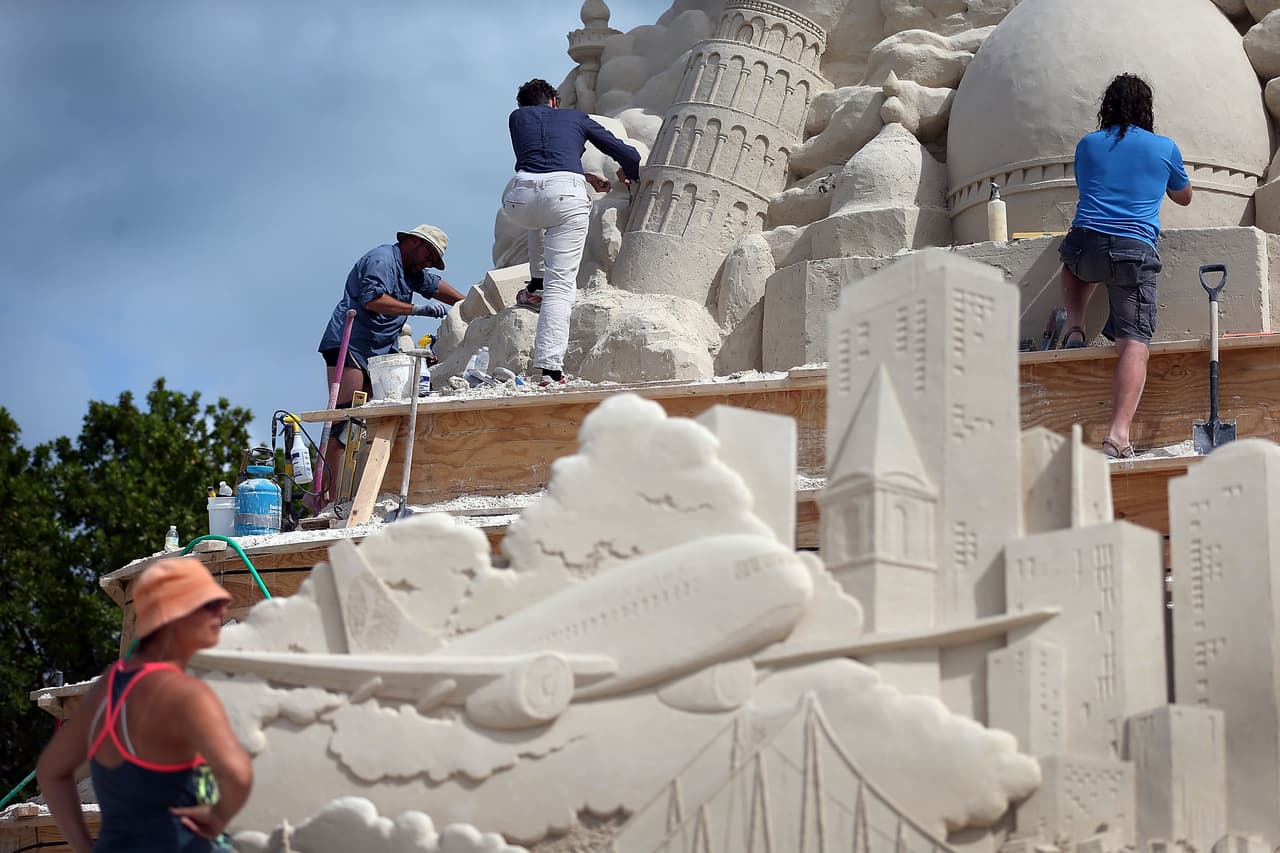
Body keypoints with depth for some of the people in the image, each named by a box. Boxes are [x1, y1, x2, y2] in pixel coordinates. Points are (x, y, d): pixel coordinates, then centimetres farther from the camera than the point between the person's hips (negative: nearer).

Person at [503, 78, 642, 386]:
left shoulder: (517, 117, 30)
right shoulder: (577, 117, 28)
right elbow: (629, 156, 30)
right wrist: (629, 174, 53)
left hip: (520, 197, 2)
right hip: (566, 195, -2)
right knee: (560, 285, -4)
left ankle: (536, 286, 35)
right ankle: (550, 369, -19)